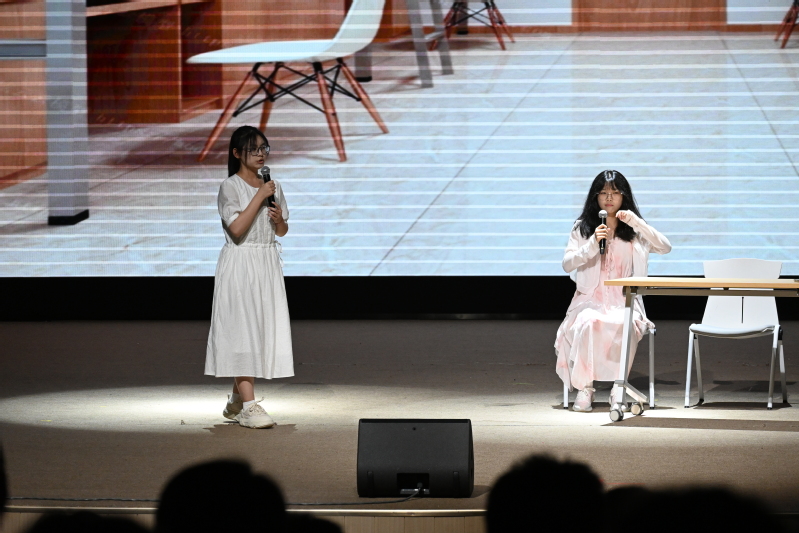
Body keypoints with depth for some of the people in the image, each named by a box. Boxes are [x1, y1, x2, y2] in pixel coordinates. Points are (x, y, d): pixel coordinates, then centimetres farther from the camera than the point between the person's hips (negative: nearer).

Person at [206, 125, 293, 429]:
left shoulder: (272, 187, 11)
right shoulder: (230, 187, -7)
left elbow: (282, 232, 17)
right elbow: (237, 228, -19)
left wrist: (279, 218, -5)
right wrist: (260, 197, -17)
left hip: (268, 266, 6)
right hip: (239, 266, -6)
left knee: (262, 331, 6)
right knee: (242, 330, -10)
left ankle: (236, 402, 16)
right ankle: (248, 406, -15)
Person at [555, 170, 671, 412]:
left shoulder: (634, 230, 12)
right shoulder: (582, 228, 11)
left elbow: (665, 247, -2)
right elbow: (567, 264, 0)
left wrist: (637, 223, -13)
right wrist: (592, 244, -16)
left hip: (624, 301, 0)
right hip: (590, 300, 0)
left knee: (623, 324, -35)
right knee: (588, 323, -35)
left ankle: (619, 389, -26)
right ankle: (584, 388, -29)